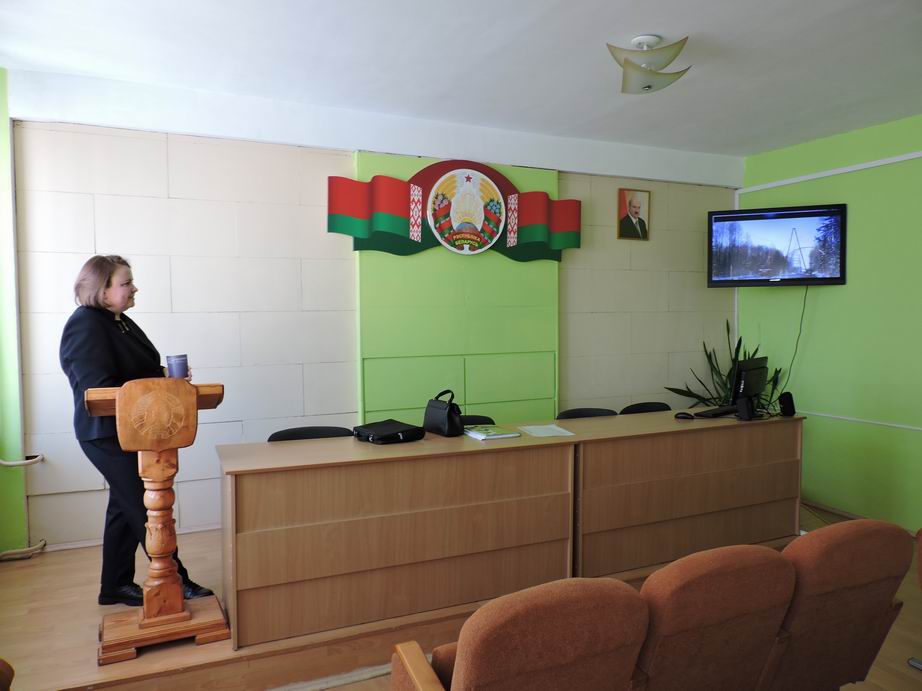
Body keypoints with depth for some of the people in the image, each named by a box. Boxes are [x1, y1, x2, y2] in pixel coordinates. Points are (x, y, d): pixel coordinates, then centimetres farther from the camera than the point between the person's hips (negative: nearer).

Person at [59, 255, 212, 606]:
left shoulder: (121, 322, 12)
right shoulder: (85, 325, -16)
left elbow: (142, 374, 17)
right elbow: (99, 388, -24)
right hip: (108, 434, -9)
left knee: (126, 507, 16)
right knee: (148, 507, -3)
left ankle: (116, 586, 29)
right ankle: (177, 581, 8)